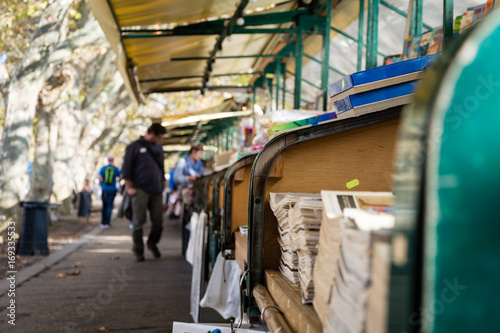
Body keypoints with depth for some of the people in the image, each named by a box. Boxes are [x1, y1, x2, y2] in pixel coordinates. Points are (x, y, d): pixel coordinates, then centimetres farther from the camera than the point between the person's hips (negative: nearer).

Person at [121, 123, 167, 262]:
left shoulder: (158, 148, 17)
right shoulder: (135, 146, 0)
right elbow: (126, 168, -2)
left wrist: (162, 184, 19)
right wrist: (129, 187, -7)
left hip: (156, 190, 5)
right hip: (140, 190, -5)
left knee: (158, 221, 3)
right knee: (138, 222, -2)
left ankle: (152, 244, 26)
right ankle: (138, 250, 9)